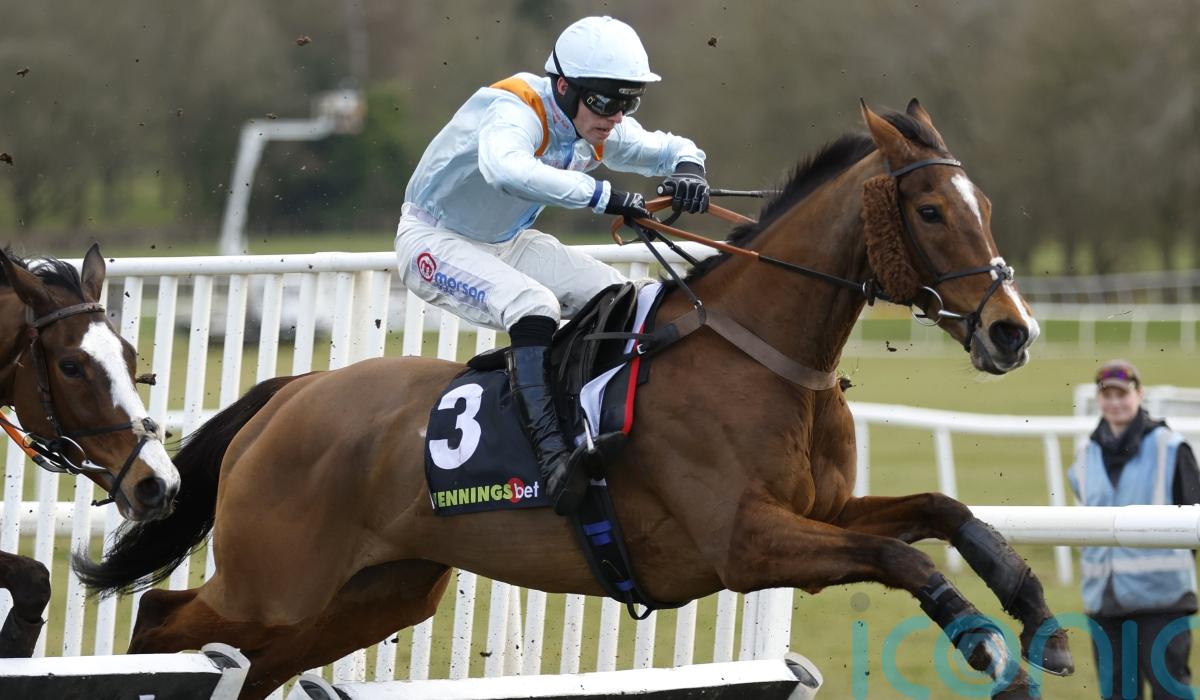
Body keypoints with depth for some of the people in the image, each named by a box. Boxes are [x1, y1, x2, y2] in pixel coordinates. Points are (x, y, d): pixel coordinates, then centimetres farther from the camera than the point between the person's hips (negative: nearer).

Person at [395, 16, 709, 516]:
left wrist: (687, 169, -19)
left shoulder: (600, 130, -7)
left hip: (508, 243, 9)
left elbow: (667, 148, 7)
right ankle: (550, 448, -36)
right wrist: (601, 196, -54)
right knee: (532, 304, -32)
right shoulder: (514, 112, -32)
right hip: (435, 241, -9)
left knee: (618, 298, -1)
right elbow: (505, 169, -55)